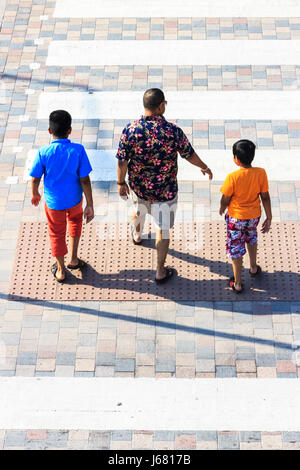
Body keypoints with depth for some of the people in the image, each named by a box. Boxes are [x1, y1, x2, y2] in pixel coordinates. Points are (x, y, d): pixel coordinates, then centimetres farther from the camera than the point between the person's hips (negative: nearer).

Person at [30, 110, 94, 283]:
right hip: (75, 199, 1)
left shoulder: (43, 152, -20)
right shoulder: (78, 150, -21)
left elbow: (35, 178, -9)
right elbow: (85, 180, -17)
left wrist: (35, 194, 12)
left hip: (53, 202, -1)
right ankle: (74, 259, 34)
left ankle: (61, 270, 36)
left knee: (57, 233, 20)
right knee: (75, 220, 33)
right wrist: (90, 205, -8)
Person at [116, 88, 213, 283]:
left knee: (139, 210, 35)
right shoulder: (173, 131, -21)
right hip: (165, 189, -3)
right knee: (163, 229, 9)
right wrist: (204, 167, 12)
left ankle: (137, 235, 66)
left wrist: (121, 183, 6)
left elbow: (122, 161, -10)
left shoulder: (130, 130, -18)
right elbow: (190, 155, -8)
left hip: (138, 186, 3)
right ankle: (160, 271, 17)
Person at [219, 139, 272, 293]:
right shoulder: (261, 173, -16)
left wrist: (222, 209, 8)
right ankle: (253, 268, 50)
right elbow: (265, 197, -8)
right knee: (251, 238, 33)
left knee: (235, 248, 12)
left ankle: (237, 283, 22)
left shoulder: (233, 177, -26)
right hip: (254, 216, 4)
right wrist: (269, 218, 2)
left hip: (236, 217, -4)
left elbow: (225, 199, -14)